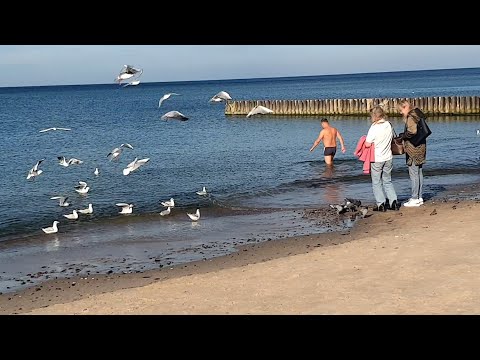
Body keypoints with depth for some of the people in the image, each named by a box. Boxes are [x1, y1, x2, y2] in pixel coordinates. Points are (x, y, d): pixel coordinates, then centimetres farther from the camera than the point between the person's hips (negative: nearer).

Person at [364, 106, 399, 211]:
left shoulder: (374, 128, -18)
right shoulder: (389, 125, -1)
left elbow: (367, 144, -17)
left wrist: (366, 139, 3)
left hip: (376, 159, -6)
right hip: (388, 158, 6)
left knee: (376, 183, 7)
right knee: (388, 181, 17)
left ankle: (381, 204, 4)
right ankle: (394, 201, 9)